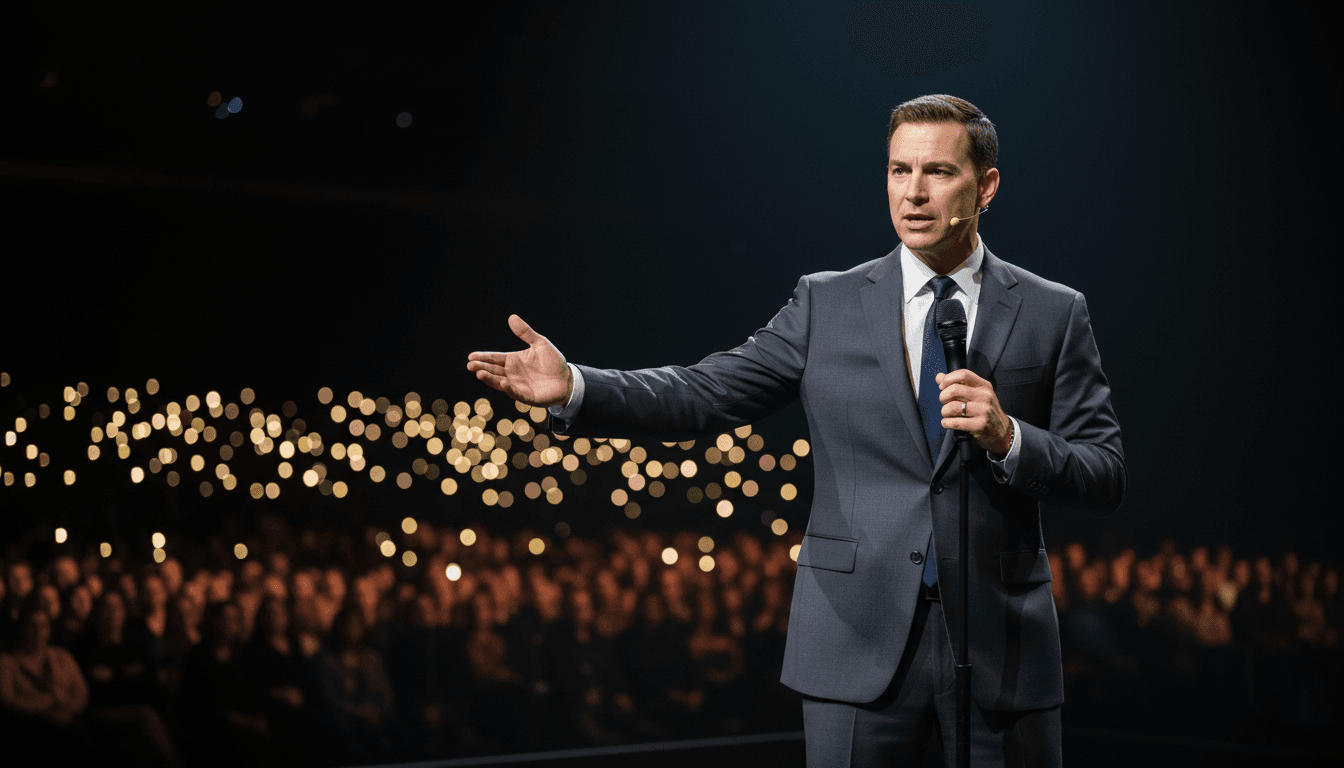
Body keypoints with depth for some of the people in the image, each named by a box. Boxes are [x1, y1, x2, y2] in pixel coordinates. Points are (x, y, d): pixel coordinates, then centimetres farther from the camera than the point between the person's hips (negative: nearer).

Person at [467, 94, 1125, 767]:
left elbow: (1104, 481, 1)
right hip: (857, 644, 0)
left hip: (1002, 651, 0)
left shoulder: (1054, 314, 4)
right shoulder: (827, 304, 7)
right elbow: (707, 395, 0)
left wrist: (1007, 437, -17)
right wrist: (573, 387, -14)